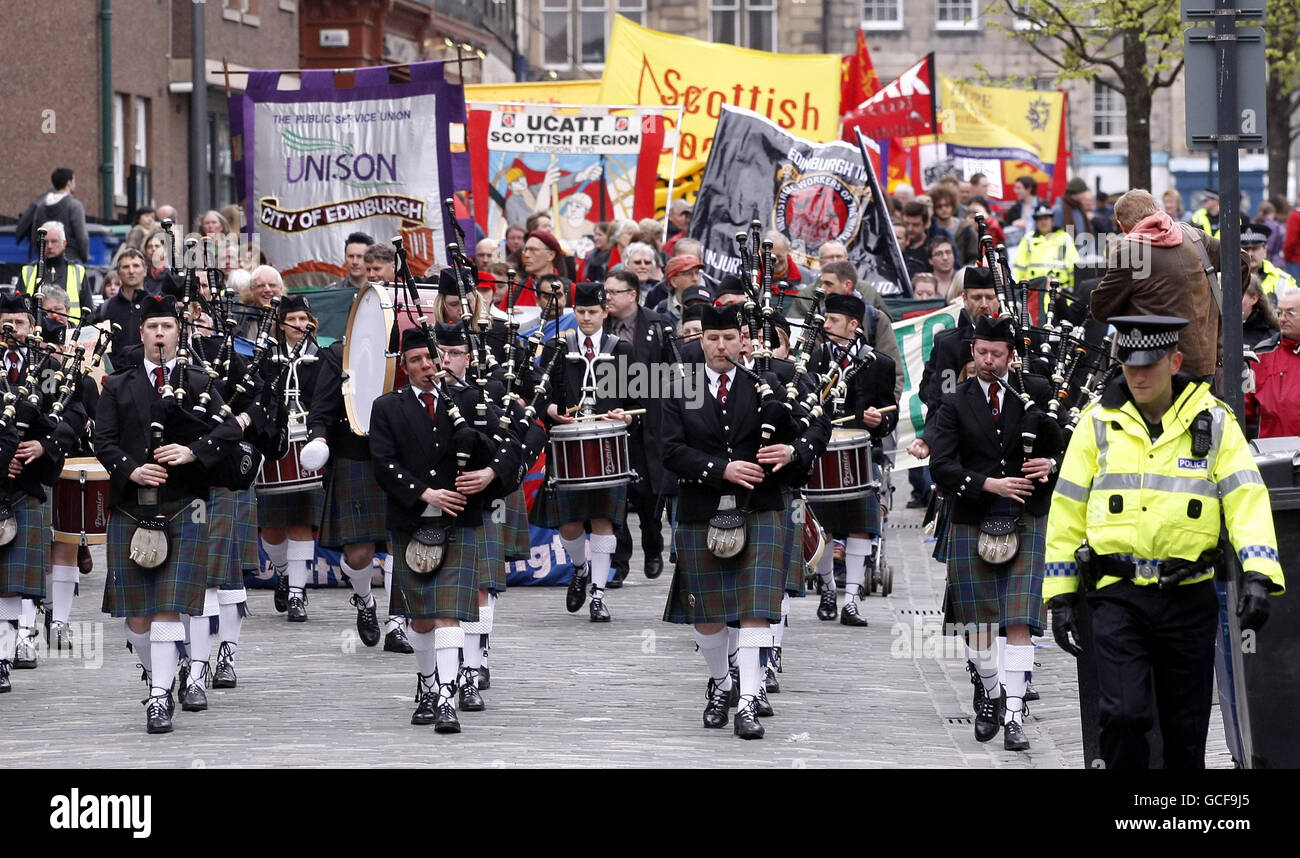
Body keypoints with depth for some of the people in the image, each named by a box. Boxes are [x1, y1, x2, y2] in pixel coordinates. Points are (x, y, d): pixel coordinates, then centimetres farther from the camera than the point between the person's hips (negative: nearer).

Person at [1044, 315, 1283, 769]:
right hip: (1118, 596, -1)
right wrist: (1060, 596, 4)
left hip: (1189, 599, 1)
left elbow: (1247, 500, -4)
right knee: (1123, 714, -15)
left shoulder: (1214, 423, 3)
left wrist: (1257, 577, -19)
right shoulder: (1099, 423, 4)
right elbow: (1067, 511, 7)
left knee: (1187, 730, 8)